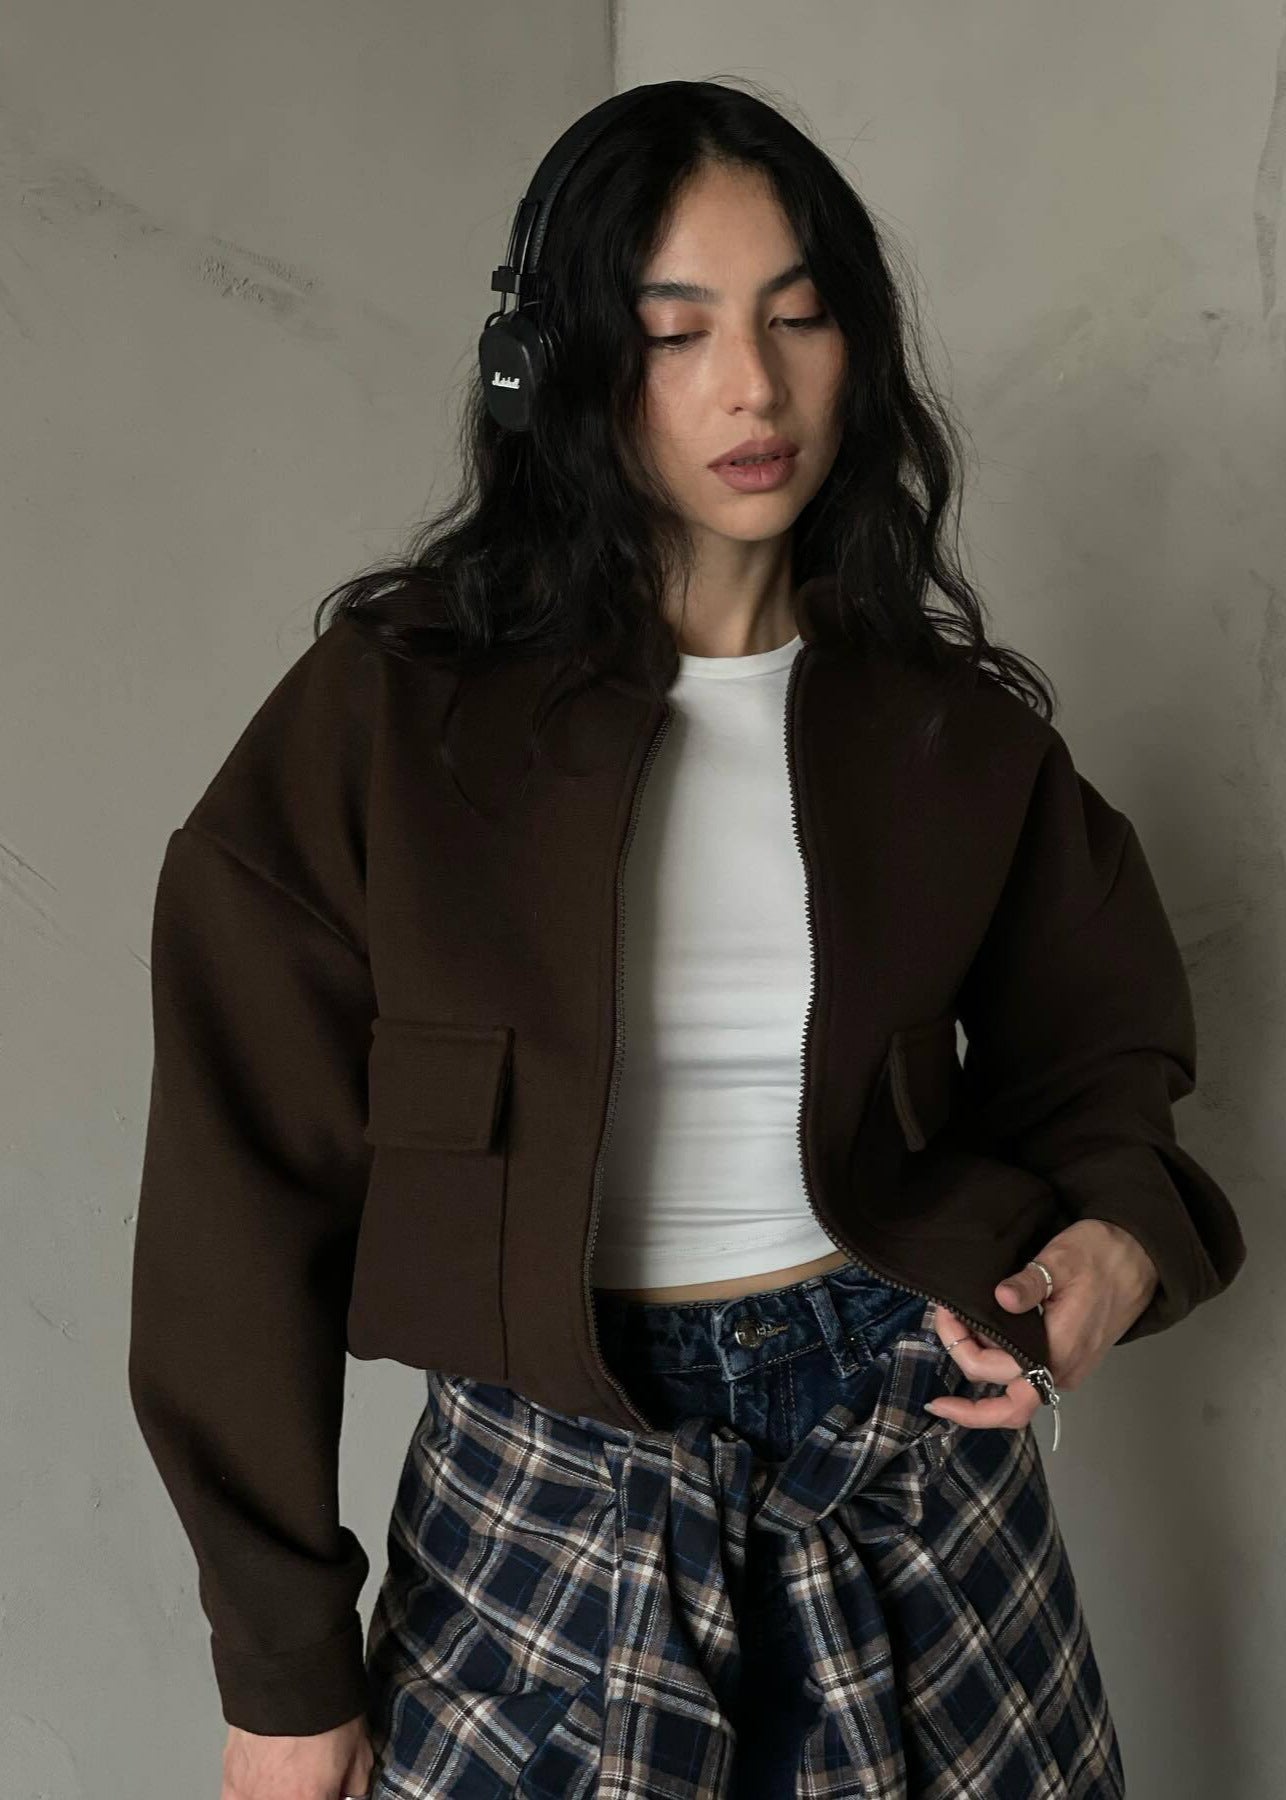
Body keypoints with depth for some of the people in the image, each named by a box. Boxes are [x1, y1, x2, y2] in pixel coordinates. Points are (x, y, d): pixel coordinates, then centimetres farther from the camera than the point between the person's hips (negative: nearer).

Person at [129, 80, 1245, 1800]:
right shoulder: (393, 710, -10)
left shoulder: (954, 727, -1)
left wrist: (1115, 1236, -13)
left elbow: (1093, 1055, 11)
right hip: (547, 1491, -2)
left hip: (913, 1458, 3)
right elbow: (254, 1189, -8)